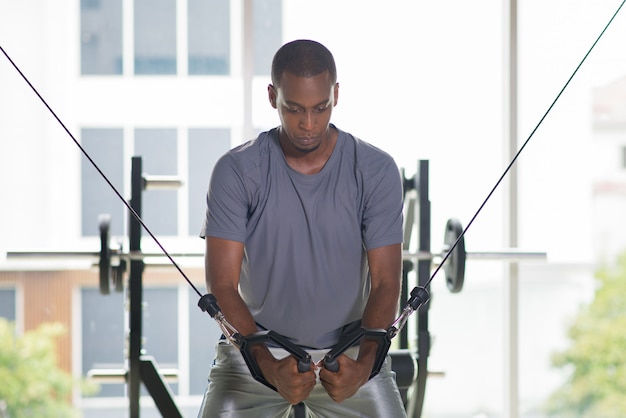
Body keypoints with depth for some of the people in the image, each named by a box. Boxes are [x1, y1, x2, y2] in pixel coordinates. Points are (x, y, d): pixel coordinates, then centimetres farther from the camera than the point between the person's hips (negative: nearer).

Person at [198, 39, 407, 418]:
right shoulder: (236, 171, -10)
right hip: (255, 350, -1)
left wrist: (363, 365, -25)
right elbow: (222, 285, -13)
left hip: (350, 349, 1)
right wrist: (271, 368, -28)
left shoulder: (377, 171, -7)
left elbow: (385, 284, -8)